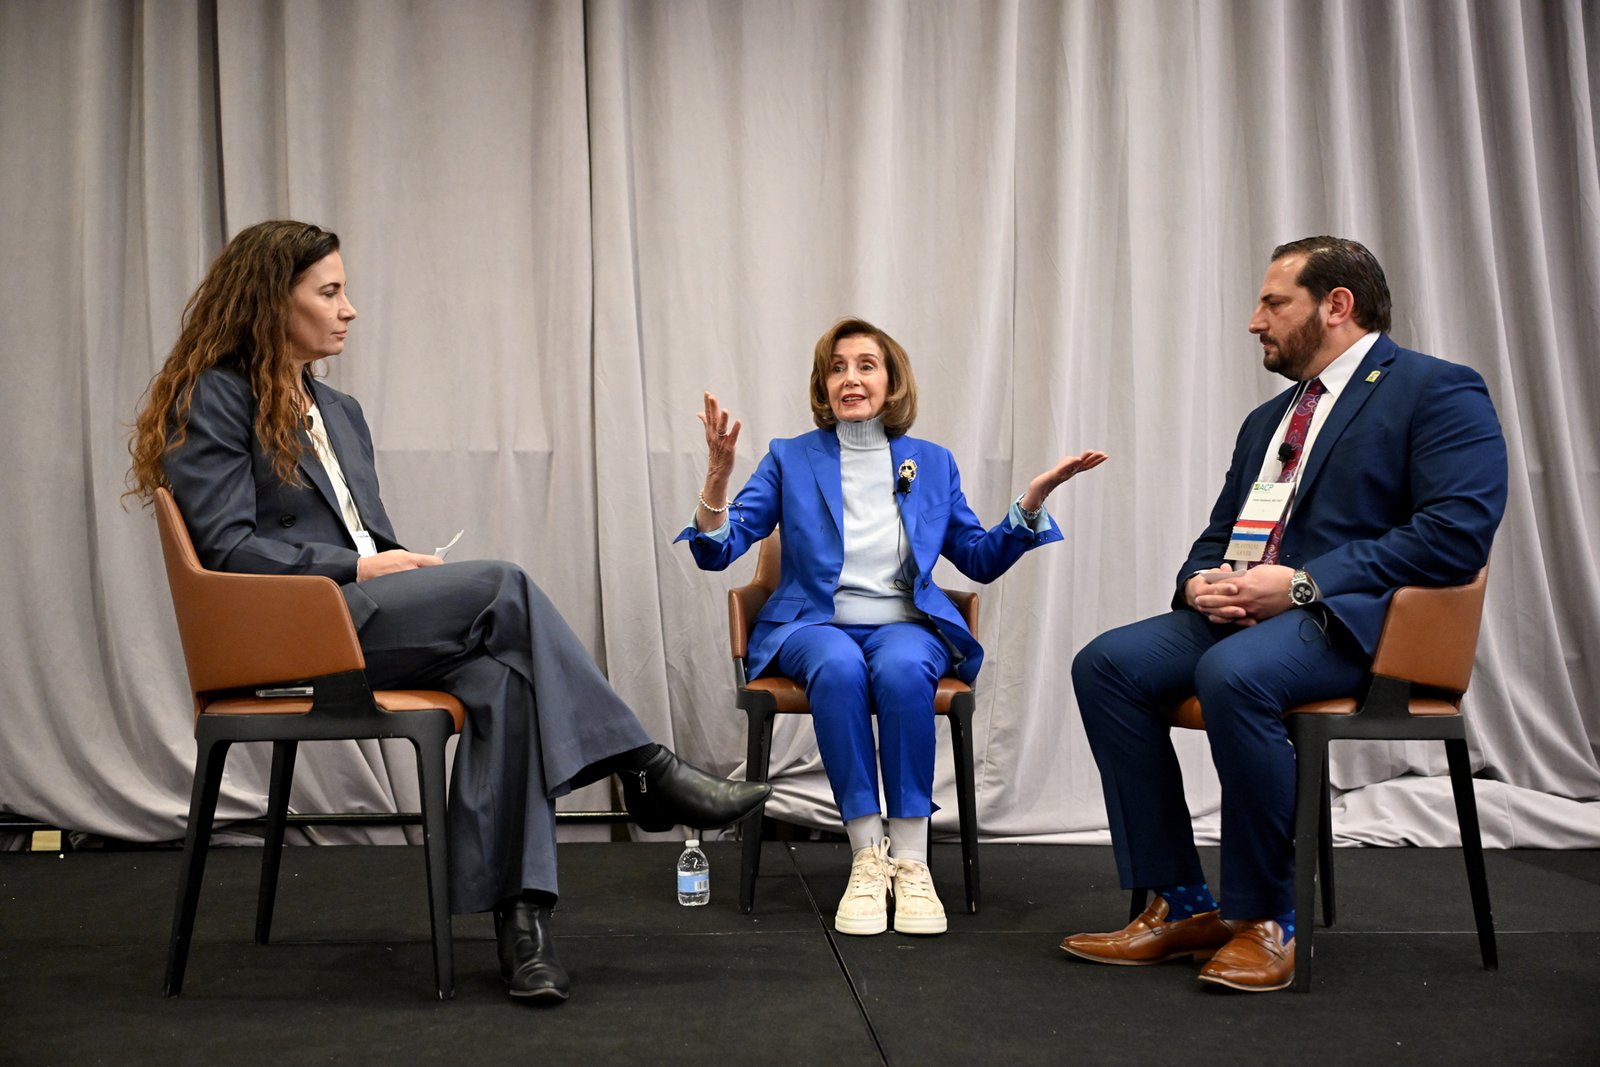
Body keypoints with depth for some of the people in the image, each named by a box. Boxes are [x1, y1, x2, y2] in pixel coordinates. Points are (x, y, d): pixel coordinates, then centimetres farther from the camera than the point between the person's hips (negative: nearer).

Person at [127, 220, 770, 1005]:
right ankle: (647, 773, -21)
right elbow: (227, 545, -10)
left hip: (361, 615, 7)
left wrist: (405, 567, 1)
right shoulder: (213, 399, 1)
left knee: (503, 676, -27)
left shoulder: (339, 412, 26)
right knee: (503, 586, -26)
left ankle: (519, 912, -35)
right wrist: (358, 567, -14)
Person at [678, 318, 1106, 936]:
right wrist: (718, 476, -19)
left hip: (906, 625, 1)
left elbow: (980, 560, 15)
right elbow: (718, 552, -1)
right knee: (838, 668, -37)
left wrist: (1034, 497, 1)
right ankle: (867, 857, -30)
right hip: (814, 626, -1)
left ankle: (911, 861, -30)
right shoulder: (791, 459, 6)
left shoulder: (932, 464, 12)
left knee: (901, 670, -35)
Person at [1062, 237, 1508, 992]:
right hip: (1239, 612, 8)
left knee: (1234, 673, -36)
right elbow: (1219, 534, 27)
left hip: (1350, 618, -8)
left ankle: (1263, 920, -20)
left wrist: (1303, 583, -19)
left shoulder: (1439, 391, -1)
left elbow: (1457, 532, -15)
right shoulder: (1266, 420, 26)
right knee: (1105, 664, -15)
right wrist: (1200, 582, 1)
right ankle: (1180, 905, -11)